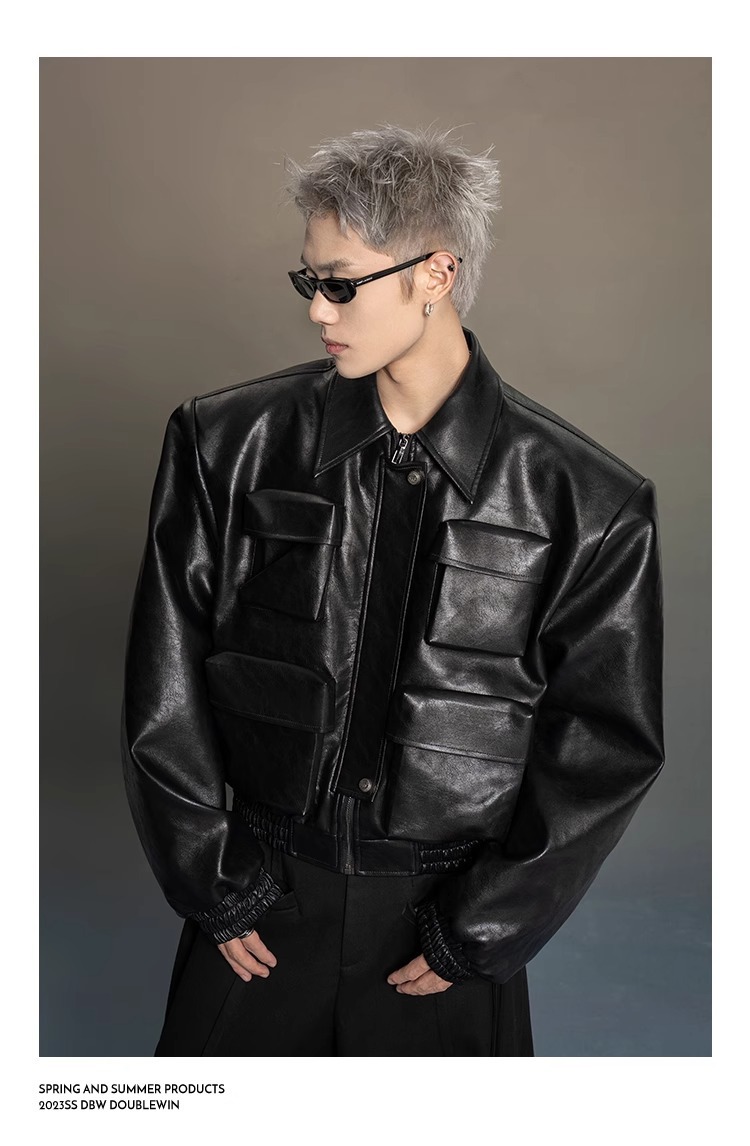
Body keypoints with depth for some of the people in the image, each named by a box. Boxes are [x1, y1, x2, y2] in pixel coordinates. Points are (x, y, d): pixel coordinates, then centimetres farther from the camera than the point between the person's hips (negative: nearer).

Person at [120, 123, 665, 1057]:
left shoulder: (588, 504, -12)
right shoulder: (231, 445, -8)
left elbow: (606, 748, -6)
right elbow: (165, 683, -3)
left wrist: (476, 936, -5)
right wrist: (213, 886, -3)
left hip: (455, 909, -1)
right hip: (260, 902, 2)